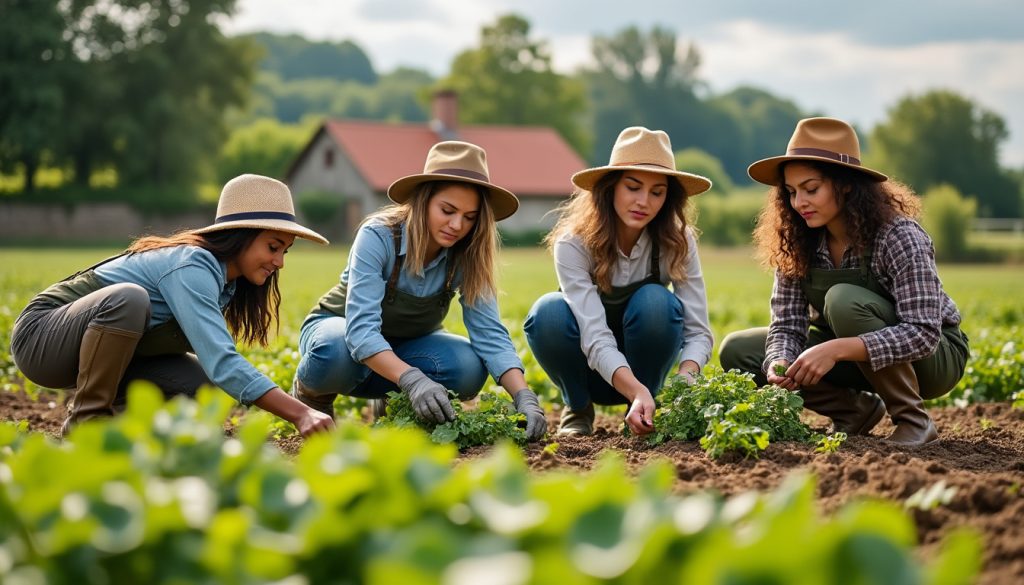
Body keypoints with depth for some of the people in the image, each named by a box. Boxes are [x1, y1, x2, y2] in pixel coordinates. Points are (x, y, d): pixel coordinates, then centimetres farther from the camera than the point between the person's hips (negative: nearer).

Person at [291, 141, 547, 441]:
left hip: (406, 345, 4)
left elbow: (490, 333, -24)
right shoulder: (378, 236, -30)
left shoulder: (467, 256, -18)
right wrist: (413, 379, -55)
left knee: (468, 368, -28)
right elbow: (361, 329, -39)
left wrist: (524, 397, -41)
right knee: (337, 353, -40)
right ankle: (311, 394, -4)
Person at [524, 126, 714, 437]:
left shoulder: (677, 242, -18)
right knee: (550, 312, -32)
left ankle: (643, 416, -7)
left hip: (643, 368, 1)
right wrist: (637, 392, -53)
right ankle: (578, 408, -4)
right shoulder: (574, 244, -25)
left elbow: (698, 331, -20)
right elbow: (595, 336, -35)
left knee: (655, 302, -30)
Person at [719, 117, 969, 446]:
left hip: (933, 354, -6)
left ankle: (914, 421, -18)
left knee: (844, 301, -35)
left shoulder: (899, 237, -26)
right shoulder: (798, 243, -9)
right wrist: (779, 363, -33)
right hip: (854, 355, 6)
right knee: (737, 352, -9)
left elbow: (923, 334, -34)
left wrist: (835, 350, -44)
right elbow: (787, 325, -9)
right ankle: (856, 409, 1)